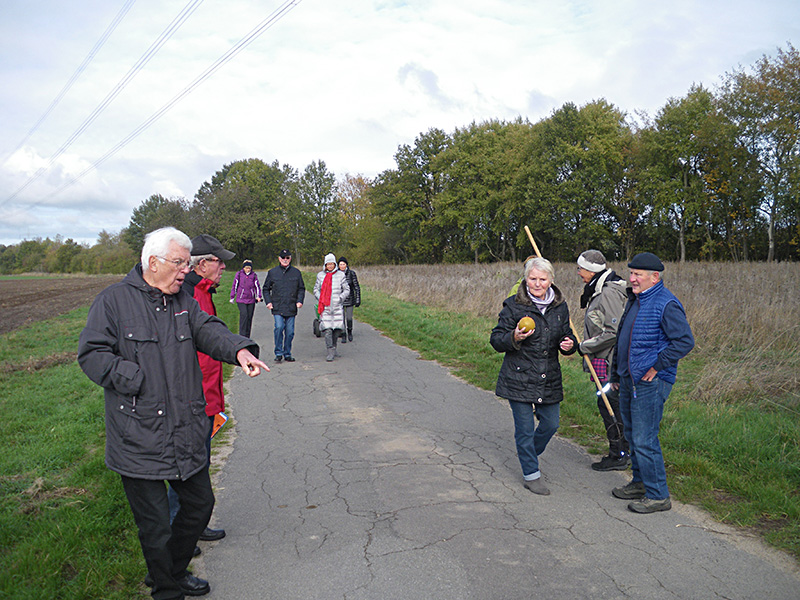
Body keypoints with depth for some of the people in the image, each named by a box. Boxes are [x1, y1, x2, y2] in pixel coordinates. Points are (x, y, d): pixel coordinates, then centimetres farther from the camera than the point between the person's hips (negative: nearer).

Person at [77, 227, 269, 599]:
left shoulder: (184, 301, 9)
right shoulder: (114, 300, -7)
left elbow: (208, 330, -7)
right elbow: (91, 355, -9)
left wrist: (239, 349, -27)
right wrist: (138, 379, -19)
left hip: (186, 433, 6)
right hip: (138, 440, -6)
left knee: (200, 503, 19)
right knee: (155, 524, 7)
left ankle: (174, 570, 44)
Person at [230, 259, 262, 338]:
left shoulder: (254, 275, 4)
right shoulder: (239, 274, 0)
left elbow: (257, 286, 10)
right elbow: (234, 286, 6)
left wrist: (258, 296, -3)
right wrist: (232, 297, 7)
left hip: (251, 300, 3)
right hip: (241, 299, -2)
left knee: (249, 317, 6)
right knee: (244, 315, -18)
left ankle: (247, 336, 17)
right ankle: (242, 335, -14)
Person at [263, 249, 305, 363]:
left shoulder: (296, 273, 10)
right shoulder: (272, 272, 8)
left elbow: (301, 289, 15)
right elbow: (266, 289, 13)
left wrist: (299, 301, 0)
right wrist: (268, 302, 0)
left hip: (291, 308, 2)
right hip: (277, 308, -1)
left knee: (290, 331, 3)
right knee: (279, 327, -18)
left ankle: (287, 353, 16)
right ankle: (278, 353, -7)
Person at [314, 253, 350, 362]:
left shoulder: (340, 275, 5)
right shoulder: (320, 275, 8)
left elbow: (346, 290, 9)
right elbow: (316, 289, 16)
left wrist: (340, 298, -6)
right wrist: (320, 299, 1)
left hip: (337, 306, 0)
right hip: (325, 307, 0)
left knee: (338, 328, 0)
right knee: (327, 329, -10)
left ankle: (334, 347, 23)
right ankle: (330, 352, -7)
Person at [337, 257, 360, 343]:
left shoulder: (352, 273, -8)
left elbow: (357, 287, -4)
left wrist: (358, 299, -7)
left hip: (349, 299, -1)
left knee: (349, 318, -4)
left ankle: (350, 331, 26)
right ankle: (343, 336, 12)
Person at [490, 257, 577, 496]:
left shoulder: (560, 306, 5)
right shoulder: (513, 306, -9)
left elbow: (567, 334, 18)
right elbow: (496, 340, -6)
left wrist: (569, 344, -6)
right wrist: (514, 338, -27)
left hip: (550, 379, 5)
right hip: (519, 378, -4)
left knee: (551, 423, 13)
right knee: (525, 427, 2)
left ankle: (529, 454, 42)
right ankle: (531, 474, 20)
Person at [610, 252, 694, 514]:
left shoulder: (666, 304, -15)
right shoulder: (634, 299, 14)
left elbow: (685, 341, -22)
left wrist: (657, 366, -18)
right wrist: (616, 374, 24)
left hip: (650, 384, -9)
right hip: (629, 381, 10)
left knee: (645, 440, -5)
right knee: (633, 435, 18)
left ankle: (658, 495, 8)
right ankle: (640, 483, 33)